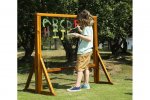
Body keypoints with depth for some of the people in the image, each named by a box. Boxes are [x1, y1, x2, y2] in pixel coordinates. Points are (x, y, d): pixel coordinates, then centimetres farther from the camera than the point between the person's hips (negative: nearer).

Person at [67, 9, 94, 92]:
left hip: (83, 51, -11)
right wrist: (80, 30, 14)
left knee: (79, 68, -12)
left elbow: (89, 38, -27)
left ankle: (77, 86, -15)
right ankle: (86, 84, 23)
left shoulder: (87, 28, -16)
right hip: (87, 51, 11)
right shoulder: (88, 27, 13)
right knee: (85, 67, 16)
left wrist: (79, 35, -28)